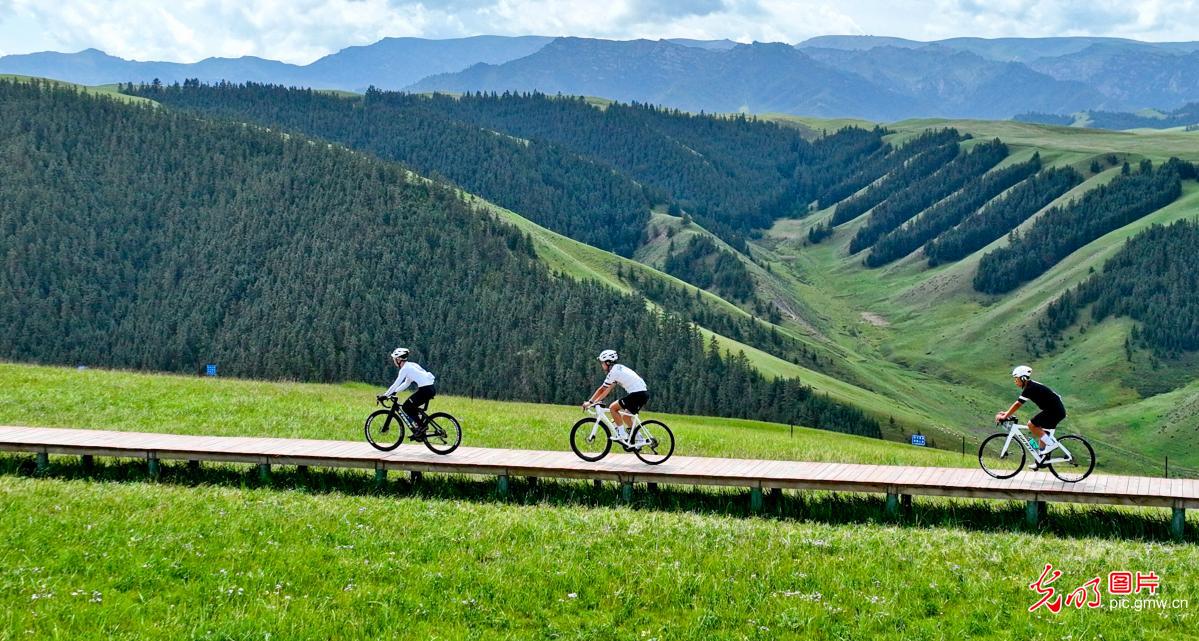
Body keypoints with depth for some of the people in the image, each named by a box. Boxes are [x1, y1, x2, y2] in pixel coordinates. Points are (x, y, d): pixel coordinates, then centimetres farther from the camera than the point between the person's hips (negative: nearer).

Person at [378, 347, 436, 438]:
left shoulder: (405, 368, -6)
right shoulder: (410, 365, 21)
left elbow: (396, 384, -8)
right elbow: (406, 384, 27)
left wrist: (384, 396, -3)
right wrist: (393, 392, 25)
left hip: (425, 390, -9)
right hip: (431, 389, 9)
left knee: (406, 407, 1)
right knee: (411, 407, 19)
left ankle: (421, 426, -1)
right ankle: (421, 431, 16)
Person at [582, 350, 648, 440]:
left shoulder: (614, 371, -9)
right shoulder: (618, 368, 20)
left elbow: (602, 389, -6)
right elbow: (607, 389, 23)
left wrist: (590, 402, 2)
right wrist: (596, 401, 21)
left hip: (637, 394, -9)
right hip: (644, 393, 9)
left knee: (613, 408, -4)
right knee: (625, 417, 18)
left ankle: (621, 433, -3)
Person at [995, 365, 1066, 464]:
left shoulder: (1029, 388, -16)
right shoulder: (1031, 386, 14)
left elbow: (1017, 404, -17)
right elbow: (1018, 403, 19)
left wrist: (1005, 416, -12)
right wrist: (1007, 413, 15)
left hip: (1055, 410, -10)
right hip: (1058, 409, 10)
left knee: (1031, 424, -11)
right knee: (1042, 432, 15)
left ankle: (1051, 442, -7)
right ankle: (1042, 459, 19)